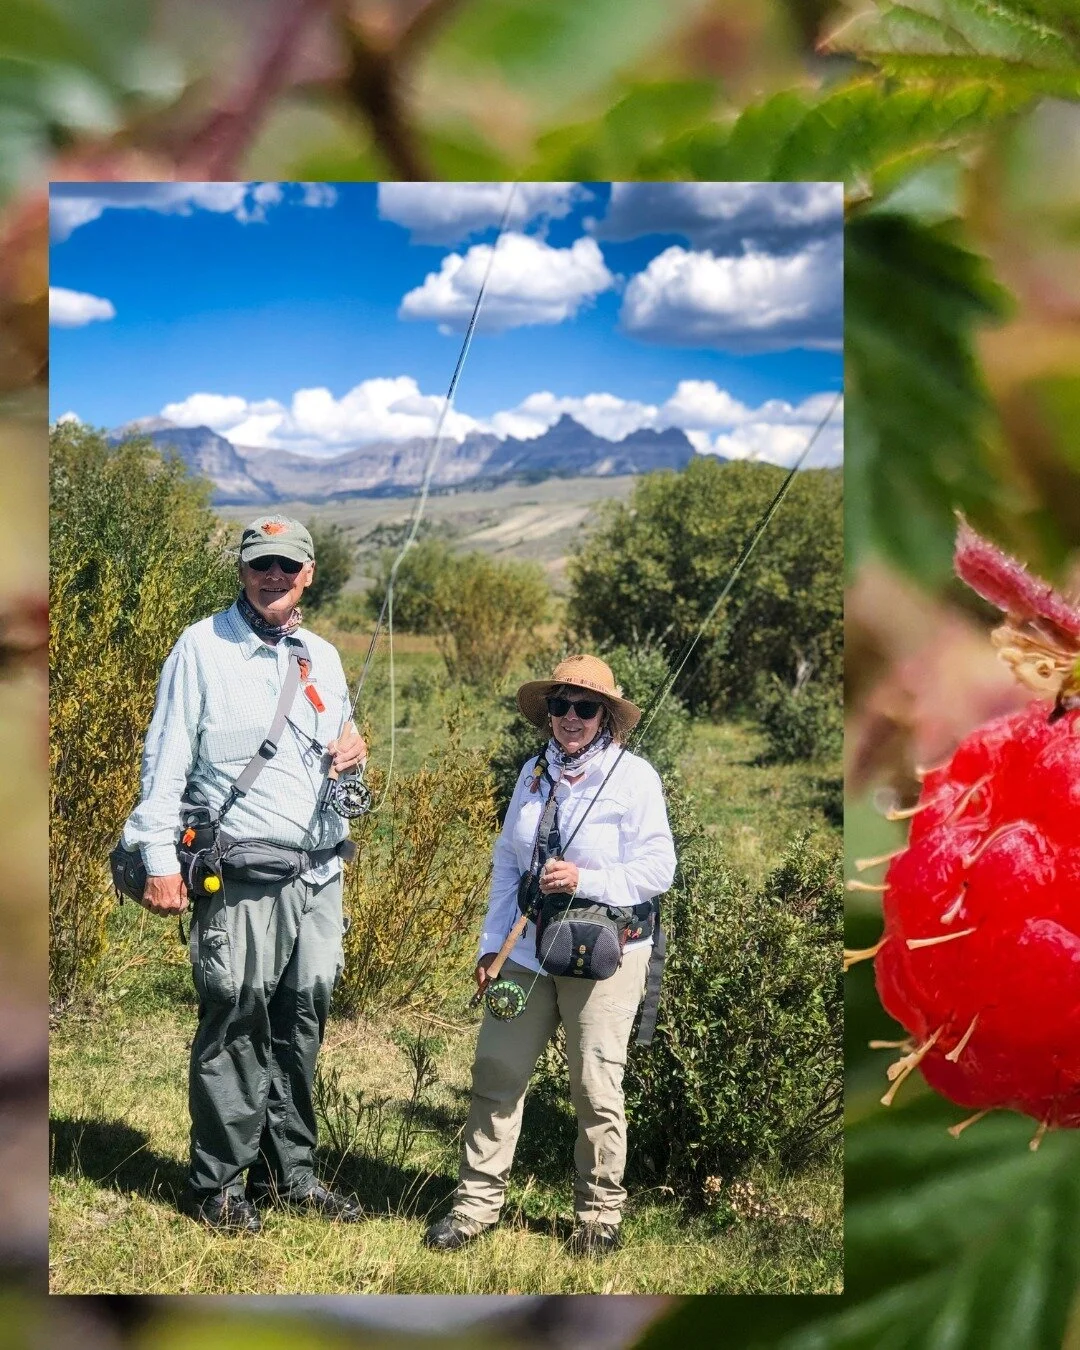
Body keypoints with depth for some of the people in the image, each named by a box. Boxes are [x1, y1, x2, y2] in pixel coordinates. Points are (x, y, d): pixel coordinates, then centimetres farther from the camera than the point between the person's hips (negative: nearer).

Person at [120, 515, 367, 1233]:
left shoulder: (324, 657, 15)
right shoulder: (203, 646, -1)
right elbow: (166, 759, -5)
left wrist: (354, 750, 2)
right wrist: (161, 861, -12)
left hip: (320, 874, 5)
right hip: (240, 878, -5)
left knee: (302, 1027, 10)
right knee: (235, 1028, -3)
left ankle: (291, 1173, 22)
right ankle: (219, 1185, 11)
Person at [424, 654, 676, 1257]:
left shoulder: (634, 777, -7)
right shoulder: (534, 773, 10)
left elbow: (657, 870, -10)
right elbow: (507, 862, 14)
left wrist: (584, 879, -21)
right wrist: (492, 946, 9)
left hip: (604, 957, -5)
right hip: (528, 952, 5)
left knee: (597, 1087, 1)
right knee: (497, 1072, 5)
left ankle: (599, 1213, 18)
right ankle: (477, 1201, 17)